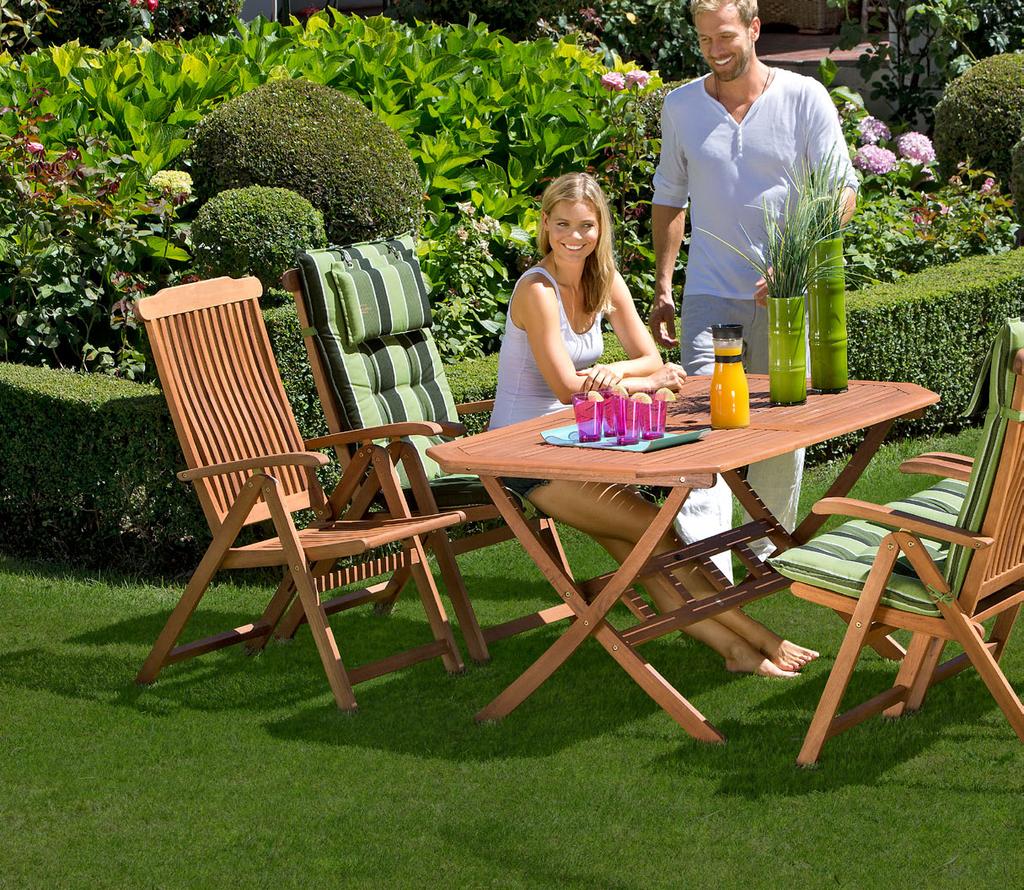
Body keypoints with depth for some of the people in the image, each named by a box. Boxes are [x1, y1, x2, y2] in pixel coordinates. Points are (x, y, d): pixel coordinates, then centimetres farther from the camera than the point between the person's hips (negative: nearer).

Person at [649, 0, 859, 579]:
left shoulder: (804, 97, -3)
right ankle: (707, 566, -20)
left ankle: (772, 549, 26)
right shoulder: (681, 106, 6)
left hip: (787, 293, -1)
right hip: (711, 292, 1)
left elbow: (842, 188, -6)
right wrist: (663, 286, 10)